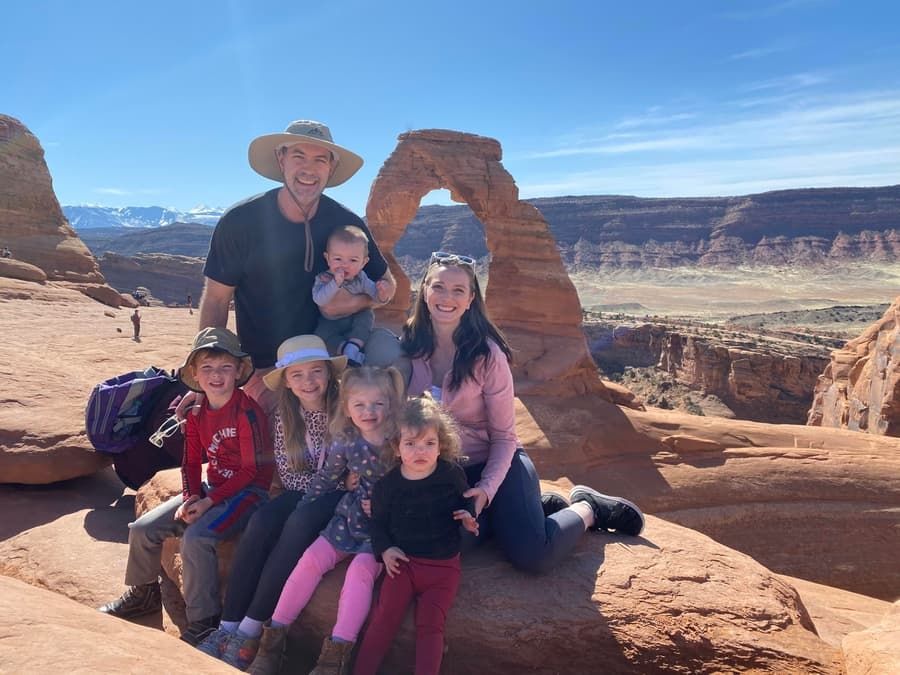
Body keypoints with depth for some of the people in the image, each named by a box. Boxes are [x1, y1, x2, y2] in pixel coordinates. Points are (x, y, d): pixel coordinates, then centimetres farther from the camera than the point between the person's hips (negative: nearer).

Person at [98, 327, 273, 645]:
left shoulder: (247, 412, -19)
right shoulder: (197, 413, 4)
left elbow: (253, 470, -18)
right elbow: (191, 463, 11)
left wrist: (209, 502, -19)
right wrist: (191, 497, -7)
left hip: (248, 491, -8)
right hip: (212, 488, 8)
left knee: (195, 537, -30)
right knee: (143, 528, 1)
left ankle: (203, 622, -14)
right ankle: (143, 594, 28)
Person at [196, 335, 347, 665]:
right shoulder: (285, 414, -1)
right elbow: (287, 474, -1)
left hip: (338, 496, -4)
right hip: (303, 491, 4)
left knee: (298, 523, -31)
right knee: (261, 520, -25)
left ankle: (251, 630, -23)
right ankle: (228, 626, -18)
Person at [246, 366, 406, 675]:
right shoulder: (345, 443, -4)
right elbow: (325, 479, 12)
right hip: (352, 515, 4)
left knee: (362, 566, -26)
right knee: (311, 559, -11)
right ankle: (274, 637, 3)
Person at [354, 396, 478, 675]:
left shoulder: (452, 474, -8)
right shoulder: (388, 484, -8)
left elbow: (464, 502, 11)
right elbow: (379, 521, 6)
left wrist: (468, 518, -10)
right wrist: (385, 549, -8)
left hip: (444, 563, 0)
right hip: (404, 560, 1)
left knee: (430, 625, -7)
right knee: (384, 617, -8)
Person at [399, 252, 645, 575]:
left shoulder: (487, 354, -18)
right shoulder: (408, 345, -8)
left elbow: (504, 436, -11)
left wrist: (486, 489, -24)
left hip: (495, 465, -4)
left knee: (532, 555, -23)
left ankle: (585, 508, 12)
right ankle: (541, 506, 11)